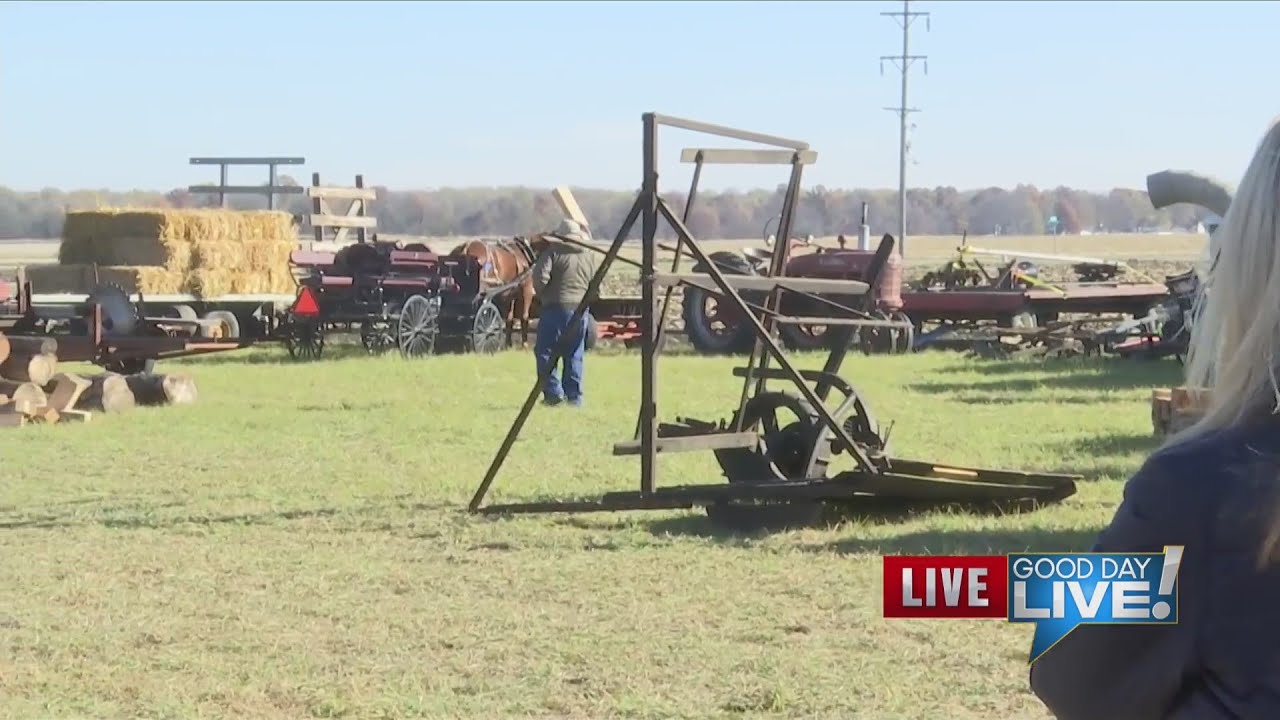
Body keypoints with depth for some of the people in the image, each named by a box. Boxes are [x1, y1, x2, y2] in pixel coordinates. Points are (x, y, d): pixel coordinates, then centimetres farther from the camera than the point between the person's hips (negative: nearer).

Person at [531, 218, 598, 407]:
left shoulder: (552, 252, -6)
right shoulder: (590, 257, 10)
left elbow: (540, 277, -15)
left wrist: (540, 295, 3)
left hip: (555, 308, -5)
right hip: (581, 309, 5)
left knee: (545, 351, 2)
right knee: (574, 356, 10)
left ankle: (553, 392, -7)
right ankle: (575, 396, 9)